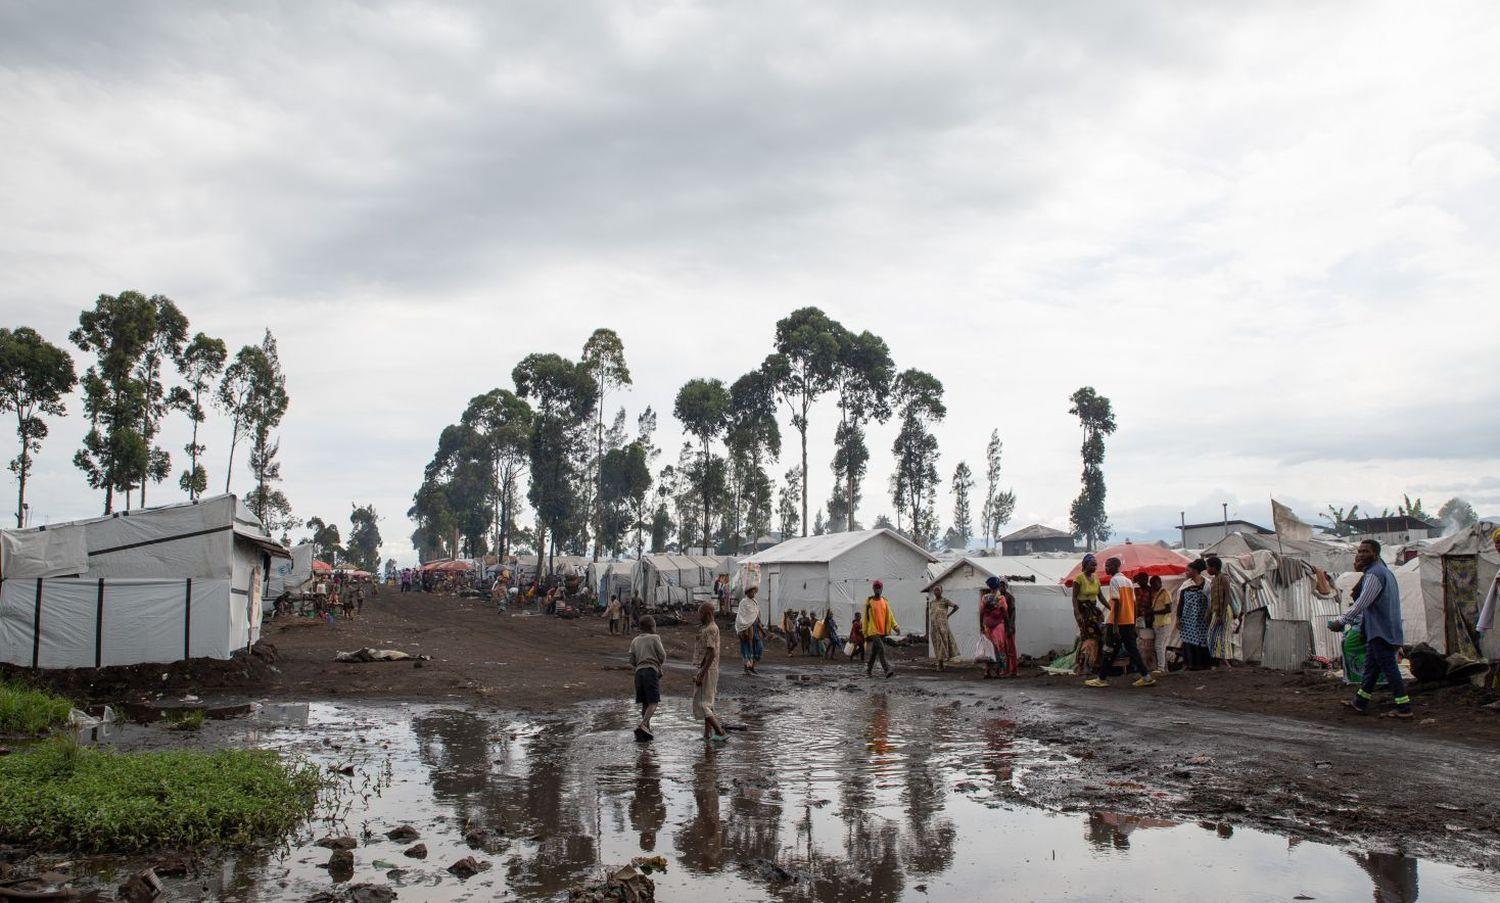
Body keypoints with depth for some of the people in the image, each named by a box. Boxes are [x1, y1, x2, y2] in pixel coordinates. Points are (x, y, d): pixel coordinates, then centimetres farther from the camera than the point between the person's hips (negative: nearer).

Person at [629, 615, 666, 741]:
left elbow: (632, 662, 17)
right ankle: (642, 725, -25)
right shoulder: (654, 638, 2)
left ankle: (647, 731, 14)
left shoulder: (635, 641, 17)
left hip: (639, 672, 6)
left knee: (645, 703, 12)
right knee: (653, 702, -7)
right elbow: (662, 657, -2)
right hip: (652, 671, -6)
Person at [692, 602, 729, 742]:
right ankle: (707, 735, 17)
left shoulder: (710, 630, -17)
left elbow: (711, 654, -24)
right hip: (704, 670, 10)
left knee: (701, 704, -10)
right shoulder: (705, 629, 15)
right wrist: (697, 673, 22)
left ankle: (720, 732, -12)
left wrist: (701, 674, -25)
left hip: (706, 671, -10)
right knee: (707, 704, 13)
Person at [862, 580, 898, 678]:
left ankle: (868, 670, 23)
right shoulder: (869, 602, -1)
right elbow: (866, 618, 2)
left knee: (874, 652, 11)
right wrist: (865, 634, 1)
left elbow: (889, 616, 11)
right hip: (873, 631, -5)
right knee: (881, 649, -19)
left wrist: (895, 626, -6)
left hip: (882, 631, 5)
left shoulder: (885, 602, 11)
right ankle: (887, 669, -24)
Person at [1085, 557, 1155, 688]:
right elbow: (1133, 602, 14)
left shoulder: (1114, 580, -11)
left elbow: (1117, 602, -17)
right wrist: (1134, 623, 18)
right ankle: (1146, 677, 6)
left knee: (1110, 651, -1)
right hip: (1130, 622, 7)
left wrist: (1115, 624, -19)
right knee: (1132, 649, 10)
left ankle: (1101, 679, 5)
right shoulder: (1128, 581, 14)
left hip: (1118, 622, -7)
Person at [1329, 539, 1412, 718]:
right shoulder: (1383, 571, 18)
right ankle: (1360, 702, 21)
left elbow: (1362, 603, -20)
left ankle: (1404, 708, -4)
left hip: (1381, 630, -11)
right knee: (1371, 665, 14)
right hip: (1381, 629, 11)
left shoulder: (1374, 574, -16)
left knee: (1388, 667, -7)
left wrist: (1341, 621, -16)